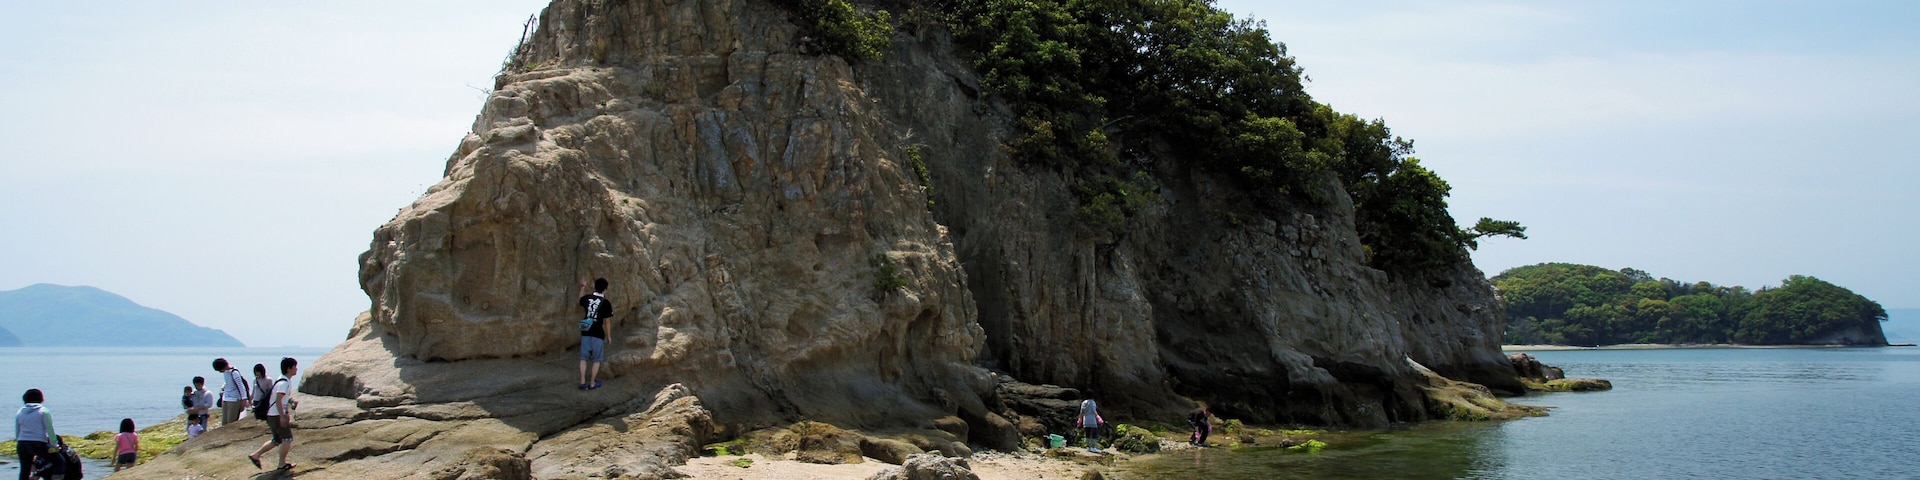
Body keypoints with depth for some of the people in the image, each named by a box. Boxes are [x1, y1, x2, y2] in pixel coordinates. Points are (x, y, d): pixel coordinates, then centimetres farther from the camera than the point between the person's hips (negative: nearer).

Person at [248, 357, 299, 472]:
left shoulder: (287, 381, 14)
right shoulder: (283, 383, -18)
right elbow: (278, 400, -25)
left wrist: (287, 413, 24)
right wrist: (282, 416, -26)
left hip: (273, 415, 10)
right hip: (277, 415, -10)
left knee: (277, 440, 16)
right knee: (287, 438, -4)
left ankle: (255, 455, 20)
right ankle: (282, 464, 2)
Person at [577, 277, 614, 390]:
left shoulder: (587, 298, 1)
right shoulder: (606, 303, -11)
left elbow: (580, 301, 27)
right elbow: (607, 321, -7)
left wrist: (583, 287, 38)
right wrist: (608, 335, 5)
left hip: (586, 333, 4)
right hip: (598, 334, -4)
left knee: (584, 358, 12)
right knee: (596, 360, 8)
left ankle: (582, 382, 11)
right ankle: (592, 383, 11)